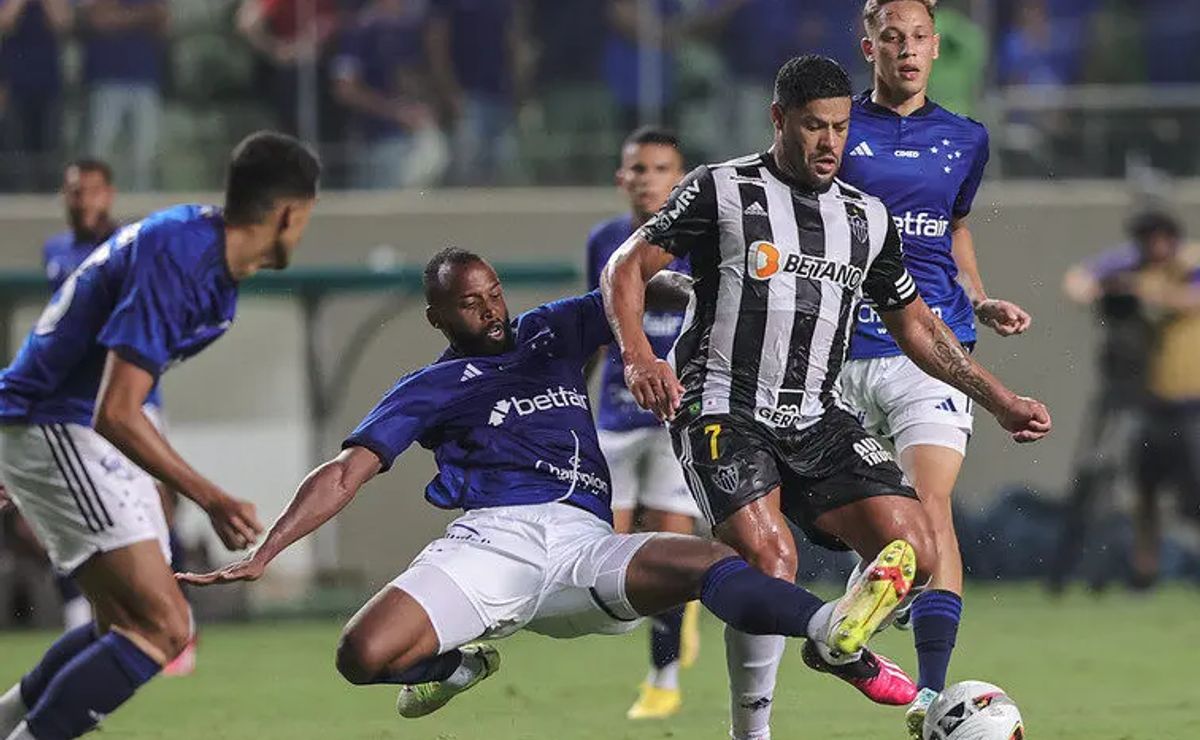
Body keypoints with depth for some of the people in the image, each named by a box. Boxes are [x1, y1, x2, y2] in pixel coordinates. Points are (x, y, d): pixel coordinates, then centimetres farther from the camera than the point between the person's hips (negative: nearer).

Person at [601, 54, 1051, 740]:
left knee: (913, 552, -13)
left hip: (819, 420, 5)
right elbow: (626, 268, 0)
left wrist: (1002, 401, 17)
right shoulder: (721, 190, 0)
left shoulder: (868, 217, 14)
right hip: (723, 410, -5)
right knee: (769, 554, -28)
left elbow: (916, 325, 23)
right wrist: (639, 356, -18)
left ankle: (838, 646, 20)